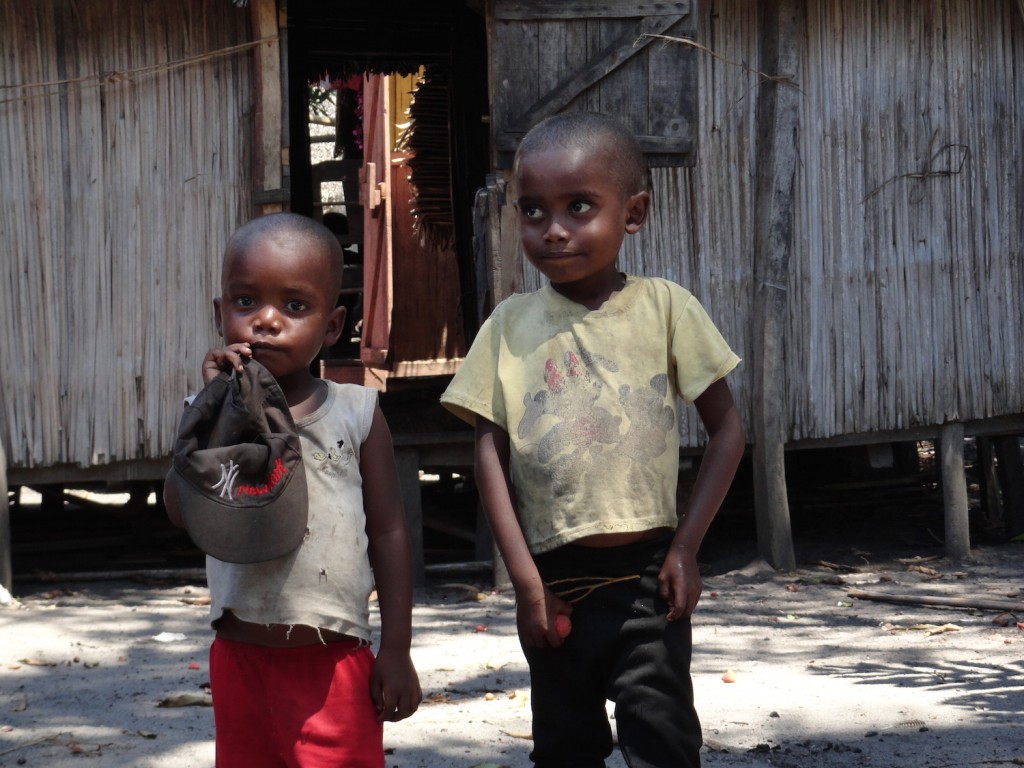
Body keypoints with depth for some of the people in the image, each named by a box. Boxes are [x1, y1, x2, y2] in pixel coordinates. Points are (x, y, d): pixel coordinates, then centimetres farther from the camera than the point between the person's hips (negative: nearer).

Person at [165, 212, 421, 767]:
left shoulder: (356, 414, -2)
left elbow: (388, 530, 1)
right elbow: (183, 512, -13)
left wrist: (396, 649, 0)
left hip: (334, 663, -2)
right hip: (241, 658, 2)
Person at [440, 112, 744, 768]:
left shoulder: (664, 307, -2)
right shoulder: (510, 327, 2)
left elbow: (726, 430, 2)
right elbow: (492, 454, 1)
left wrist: (686, 548, -5)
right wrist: (526, 581, -6)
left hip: (645, 577, -2)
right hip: (556, 583, 2)